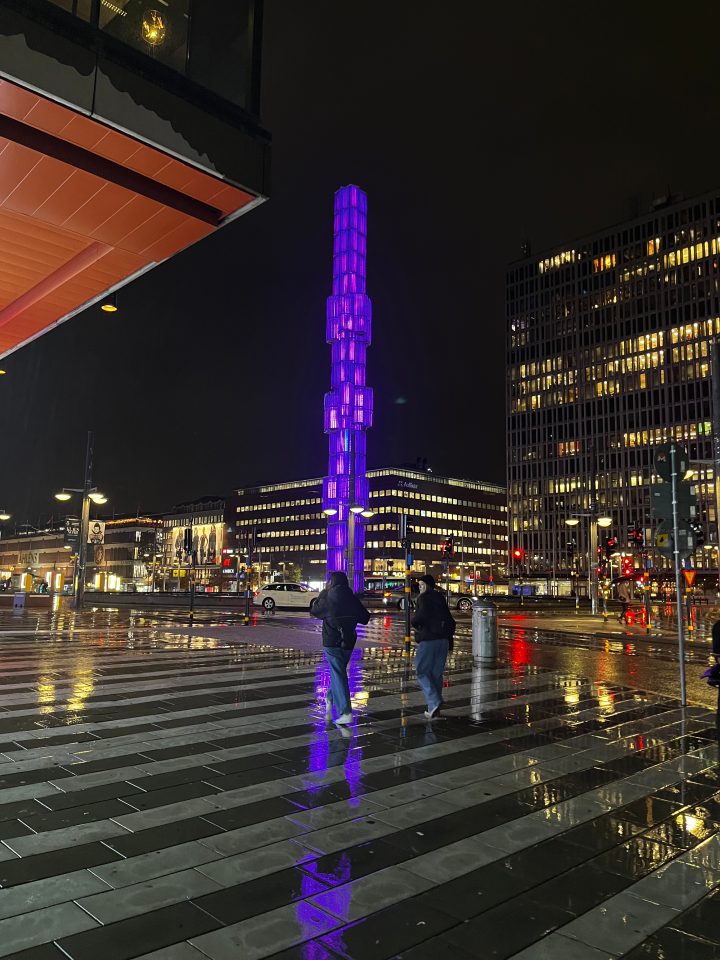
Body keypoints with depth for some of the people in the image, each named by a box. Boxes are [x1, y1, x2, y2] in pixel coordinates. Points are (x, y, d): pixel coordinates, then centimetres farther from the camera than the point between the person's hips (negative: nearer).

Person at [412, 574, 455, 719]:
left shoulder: (423, 598, -6)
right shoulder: (441, 598, 17)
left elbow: (422, 614, -24)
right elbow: (450, 621, 19)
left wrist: (414, 621, -2)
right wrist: (450, 641, 22)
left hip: (427, 640, -7)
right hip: (443, 640, 7)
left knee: (422, 672, 0)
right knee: (437, 673, 12)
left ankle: (434, 703, -16)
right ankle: (434, 708, 16)